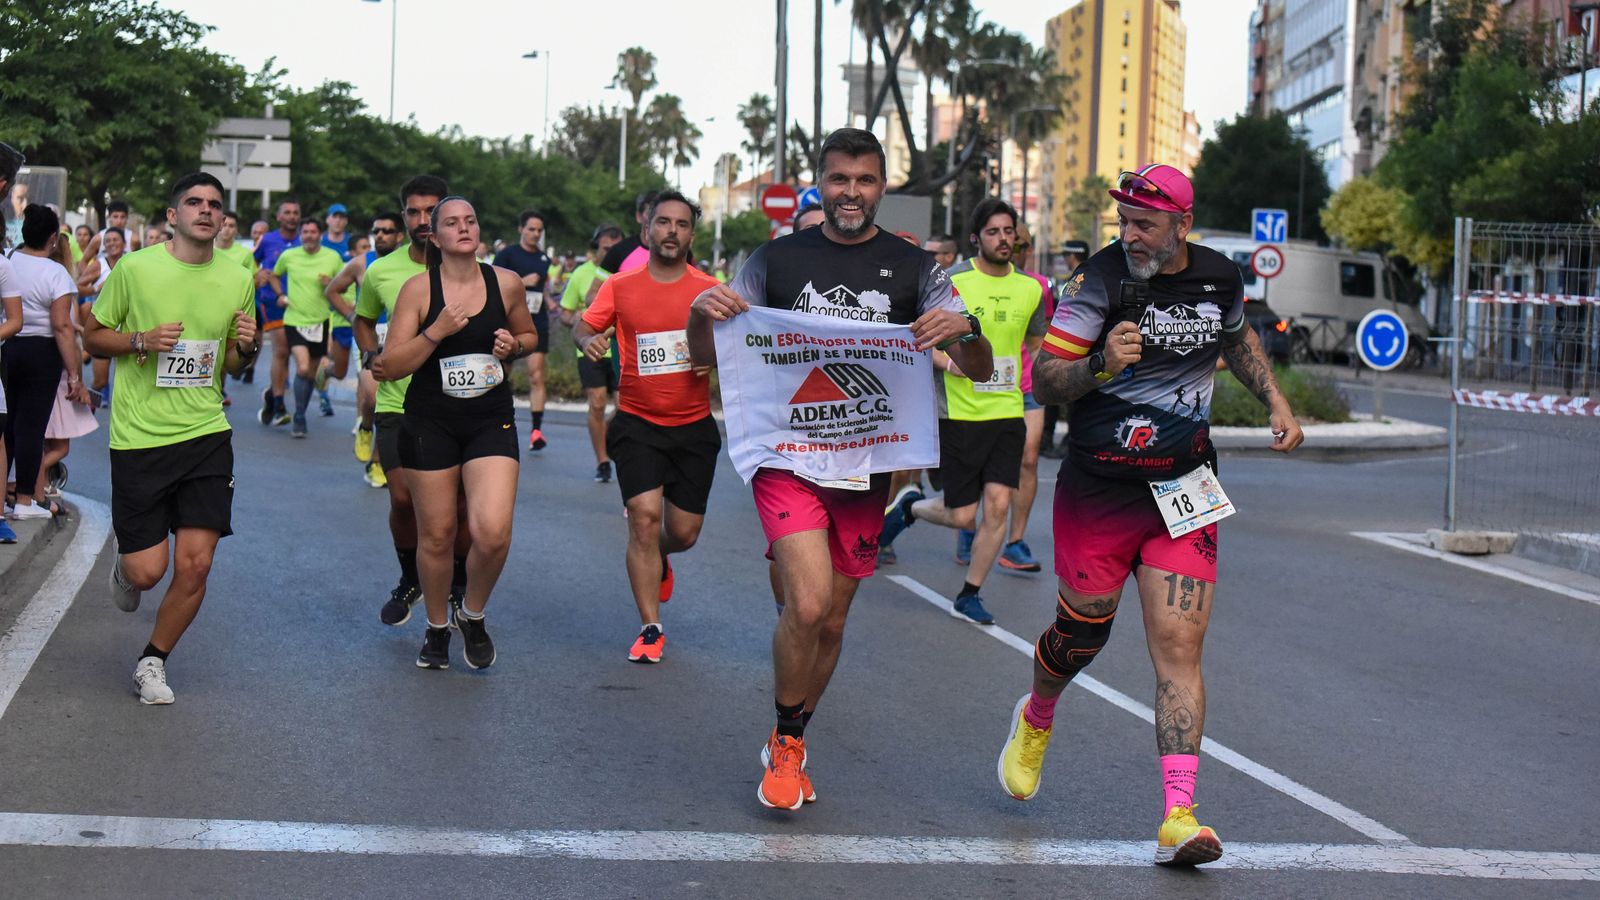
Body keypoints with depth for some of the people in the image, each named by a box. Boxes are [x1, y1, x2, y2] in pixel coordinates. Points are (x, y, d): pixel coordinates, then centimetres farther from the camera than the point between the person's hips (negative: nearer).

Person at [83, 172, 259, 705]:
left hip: (206, 436, 3)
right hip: (139, 439, -3)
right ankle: (124, 565, 36)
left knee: (195, 565, -4)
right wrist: (143, 340, -14)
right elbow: (93, 337, 4)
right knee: (148, 571, -3)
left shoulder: (238, 280, 5)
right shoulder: (135, 268, -5)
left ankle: (153, 662, 19)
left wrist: (247, 347, -6)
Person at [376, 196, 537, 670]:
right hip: (431, 422, 0)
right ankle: (437, 628, 31)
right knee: (436, 534, 7)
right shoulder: (419, 288, -5)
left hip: (491, 422, 1)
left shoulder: (506, 283, 0)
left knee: (493, 532, -16)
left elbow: (529, 335, 19)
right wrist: (436, 332, -20)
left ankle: (473, 615, 13)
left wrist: (514, 344, -4)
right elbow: (391, 366, -7)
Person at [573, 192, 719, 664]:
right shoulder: (620, 287, 0)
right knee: (645, 515, -14)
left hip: (694, 426, 1)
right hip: (638, 424, -1)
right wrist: (590, 341, -19)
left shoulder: (710, 290, 0)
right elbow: (584, 327, 4)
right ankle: (650, 629, -4)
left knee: (684, 532, 5)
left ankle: (657, 560, 44)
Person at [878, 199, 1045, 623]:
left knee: (998, 506, -8)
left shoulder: (1031, 289, 7)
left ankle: (969, 596, 9)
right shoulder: (951, 282, -8)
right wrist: (947, 362, -17)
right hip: (959, 413, -4)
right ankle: (909, 505, 33)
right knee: (963, 516, 0)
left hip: (1008, 413, 4)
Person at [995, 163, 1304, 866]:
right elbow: (1043, 380, -11)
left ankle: (1178, 816, -10)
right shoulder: (1101, 277, -11)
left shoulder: (1221, 277, 2)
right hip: (1098, 486, -2)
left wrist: (1275, 402, 16)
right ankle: (1035, 721, 44)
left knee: (1179, 647, -8)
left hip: (1183, 491, 2)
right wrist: (1099, 363, -29)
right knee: (1082, 634, 10)